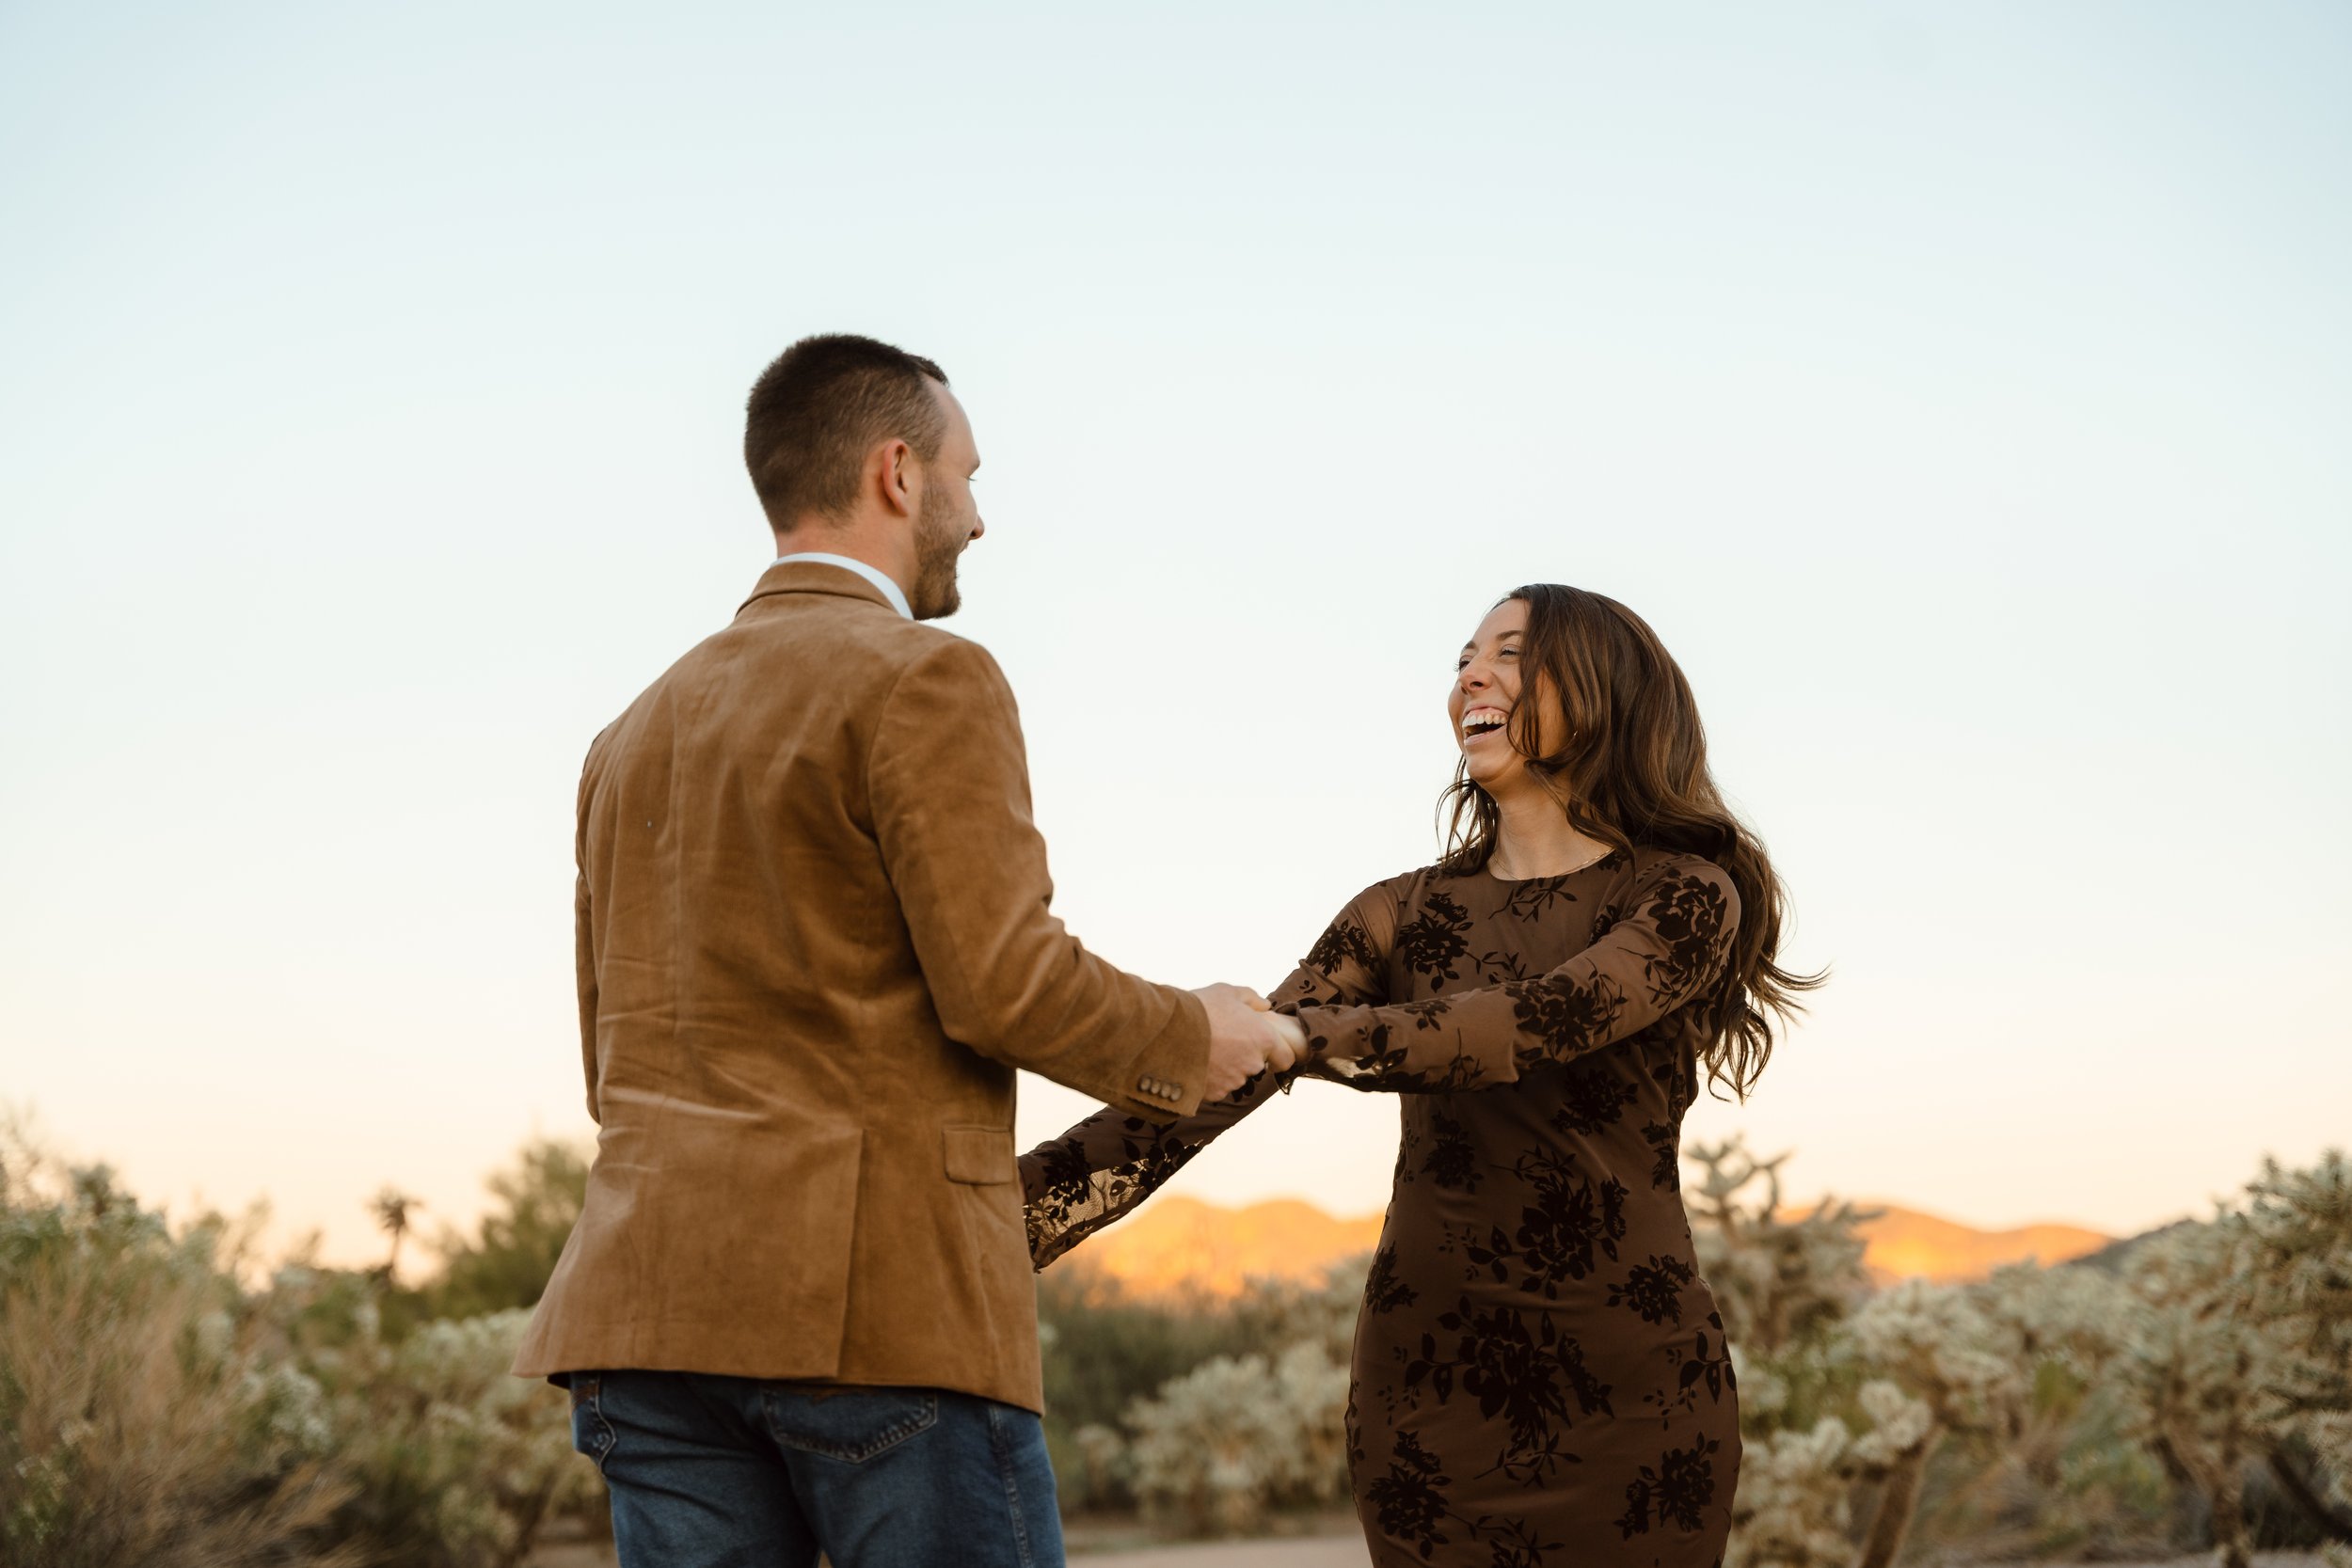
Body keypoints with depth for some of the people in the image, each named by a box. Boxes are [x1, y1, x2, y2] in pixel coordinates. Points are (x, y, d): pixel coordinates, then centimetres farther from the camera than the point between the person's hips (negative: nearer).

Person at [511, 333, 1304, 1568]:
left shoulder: (633, 735, 20)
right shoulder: (926, 681, -5)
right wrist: (1195, 1040, 3)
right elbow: (1004, 983, -13)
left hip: (650, 1294, 7)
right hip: (881, 1294, -7)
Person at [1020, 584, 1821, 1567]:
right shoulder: (1404, 916, 9)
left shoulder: (1686, 896, -1)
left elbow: (1542, 1022, -20)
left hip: (1630, 1384, -3)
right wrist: (1006, 1209, -14)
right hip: (1430, 1379, 3)